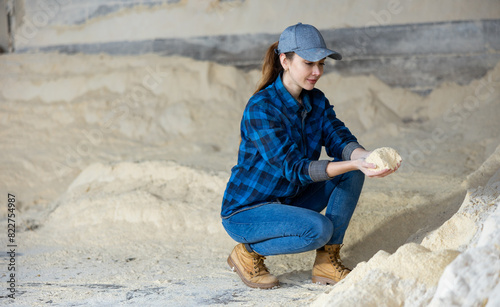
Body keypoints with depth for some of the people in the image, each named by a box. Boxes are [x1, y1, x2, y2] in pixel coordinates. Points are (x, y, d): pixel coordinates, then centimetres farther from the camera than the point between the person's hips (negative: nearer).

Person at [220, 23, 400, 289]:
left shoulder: (316, 101, 2)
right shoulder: (261, 108, -23)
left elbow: (339, 140, -9)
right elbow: (293, 168, -29)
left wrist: (365, 156, -34)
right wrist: (355, 164, -39)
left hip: (287, 202, 8)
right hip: (246, 212, -8)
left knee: (351, 173, -8)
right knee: (319, 228, -31)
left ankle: (327, 262, -4)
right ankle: (249, 252, -5)